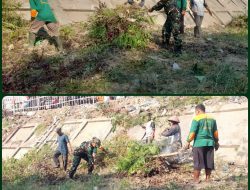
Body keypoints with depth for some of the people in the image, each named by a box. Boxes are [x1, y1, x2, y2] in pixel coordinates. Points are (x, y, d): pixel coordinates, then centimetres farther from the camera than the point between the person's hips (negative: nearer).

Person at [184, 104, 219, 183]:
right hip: (210, 143, 5)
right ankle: (207, 179, 13)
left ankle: (196, 179, -1)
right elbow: (215, 133, 15)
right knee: (209, 162, 10)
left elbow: (192, 132, -10)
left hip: (199, 143, -5)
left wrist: (188, 142, -5)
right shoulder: (212, 119, 12)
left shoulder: (196, 119, -5)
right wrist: (216, 142, 24)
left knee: (197, 162, -1)